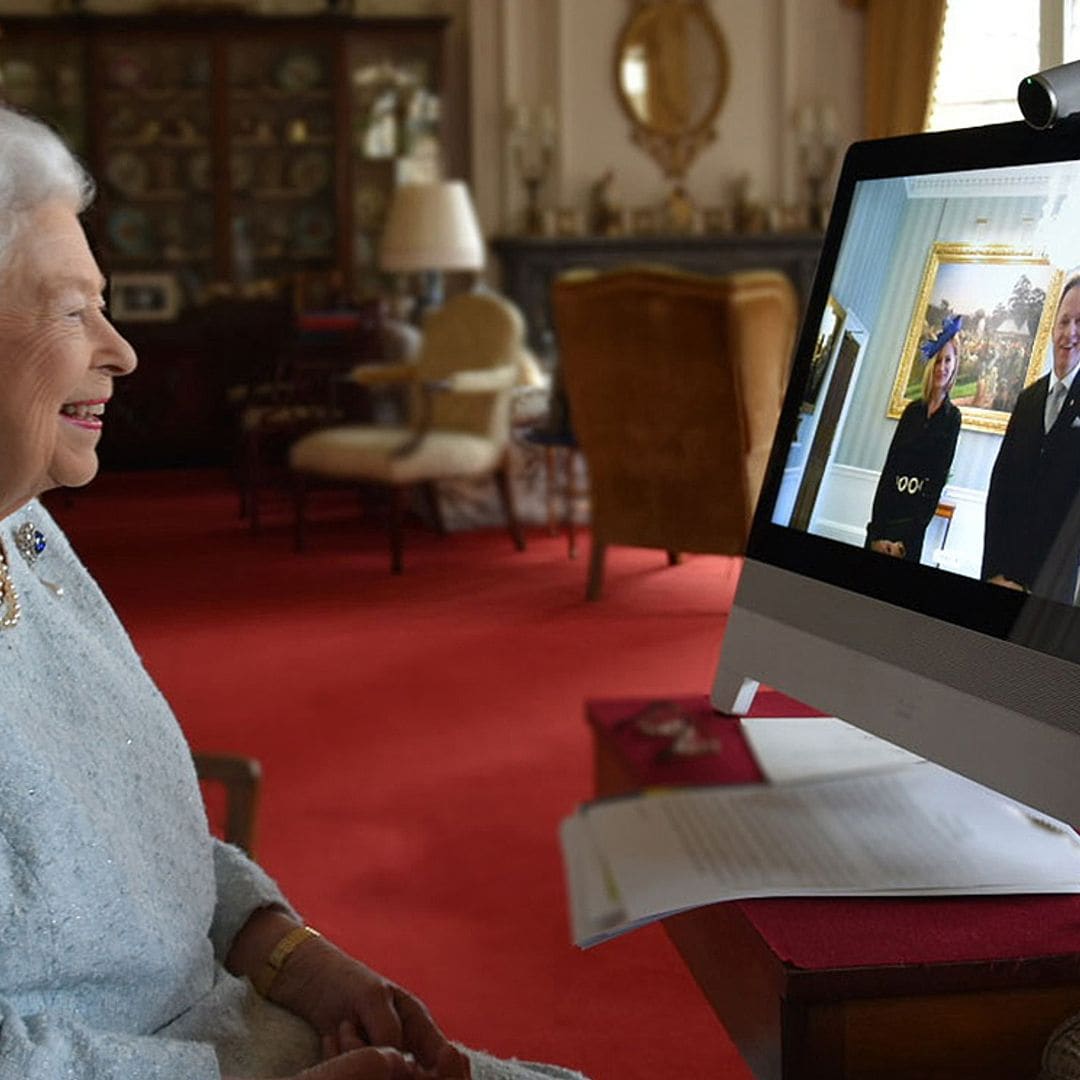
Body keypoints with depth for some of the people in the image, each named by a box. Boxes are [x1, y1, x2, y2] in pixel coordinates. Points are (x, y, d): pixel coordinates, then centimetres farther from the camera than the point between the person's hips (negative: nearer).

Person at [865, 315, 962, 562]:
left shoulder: (952, 417, 0)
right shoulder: (912, 410, 9)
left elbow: (938, 479, -5)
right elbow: (889, 468, 4)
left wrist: (904, 539, -11)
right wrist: (876, 531, -6)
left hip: (913, 518, -3)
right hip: (886, 509, 3)